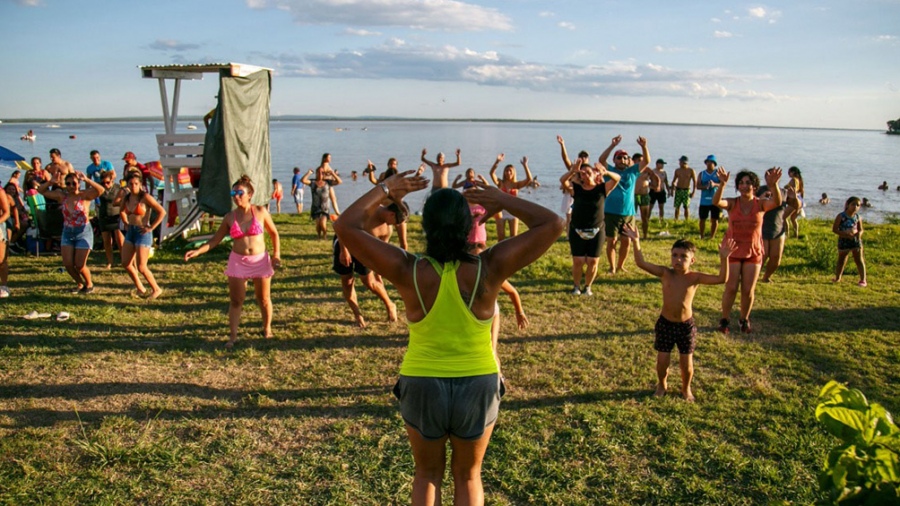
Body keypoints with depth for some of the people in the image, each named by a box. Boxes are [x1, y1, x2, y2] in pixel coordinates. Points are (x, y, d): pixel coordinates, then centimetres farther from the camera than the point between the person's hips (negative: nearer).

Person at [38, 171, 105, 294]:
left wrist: (86, 180, -34)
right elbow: (41, 190, 3)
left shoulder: (85, 195, -10)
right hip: (67, 233, 5)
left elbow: (101, 190, -27)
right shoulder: (62, 196, 1)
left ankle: (89, 284, 25)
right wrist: (52, 182, -13)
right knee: (67, 264, 2)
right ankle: (80, 284, 27)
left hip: (83, 232, -4)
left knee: (80, 265, -2)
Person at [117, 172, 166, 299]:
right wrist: (126, 224, 14)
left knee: (141, 267, -6)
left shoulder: (145, 197, -14)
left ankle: (156, 289, 13)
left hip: (142, 233, -7)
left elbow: (162, 212, -18)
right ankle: (140, 289, 24)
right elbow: (121, 211, 26)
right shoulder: (126, 197, 5)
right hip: (130, 231, 7)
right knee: (125, 263, 8)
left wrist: (151, 227, -15)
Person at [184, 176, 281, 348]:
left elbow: (273, 233, 4)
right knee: (235, 301, 1)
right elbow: (216, 239, 3)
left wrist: (276, 254, -4)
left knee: (263, 299, 10)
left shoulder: (260, 211, -5)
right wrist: (197, 251, -9)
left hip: (260, 260, -1)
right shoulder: (230, 217, -1)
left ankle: (267, 328, 31)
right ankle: (233, 336, 9)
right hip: (238, 261, 1)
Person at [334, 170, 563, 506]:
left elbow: (346, 227, -14)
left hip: (422, 385, 0)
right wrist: (502, 199, -7)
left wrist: (385, 190, -5)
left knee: (427, 474, 24)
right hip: (478, 385, 0)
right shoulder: (488, 270, -19)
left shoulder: (409, 272, -20)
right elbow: (552, 224, -13)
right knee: (468, 476, 23)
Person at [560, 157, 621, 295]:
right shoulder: (576, 188, 1)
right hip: (577, 231, 0)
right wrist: (573, 170, -31)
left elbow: (617, 178, -12)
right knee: (578, 261, -2)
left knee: (593, 261, 1)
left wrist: (605, 173, -32)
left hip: (596, 231, 0)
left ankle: (587, 286, 21)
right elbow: (563, 180, -14)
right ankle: (576, 286, 18)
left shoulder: (602, 188, 0)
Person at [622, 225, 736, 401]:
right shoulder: (666, 273, -9)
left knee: (686, 363, 10)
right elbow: (641, 263, -17)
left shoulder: (695, 277, -11)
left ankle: (686, 388, 38)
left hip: (686, 325, 0)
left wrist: (723, 258, -32)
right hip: (665, 323, 1)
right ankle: (662, 385, 38)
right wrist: (636, 241, -27)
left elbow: (721, 279, -20)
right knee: (662, 361, 9)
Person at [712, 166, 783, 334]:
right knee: (731, 288, -1)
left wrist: (773, 185, -48)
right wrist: (722, 184, -47)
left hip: (753, 252, 1)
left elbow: (777, 202, -29)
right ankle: (724, 319, 18)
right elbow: (716, 202, -29)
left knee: (748, 290, 6)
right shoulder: (732, 204, -9)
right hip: (733, 251, -1)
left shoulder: (761, 204, -8)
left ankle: (744, 319, 28)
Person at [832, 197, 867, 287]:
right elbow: (834, 229, -12)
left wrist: (859, 234, -18)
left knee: (859, 260, 1)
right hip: (843, 241, -1)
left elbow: (860, 229, 7)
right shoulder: (841, 216, -10)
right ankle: (837, 278, 28)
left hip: (856, 240, 1)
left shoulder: (858, 217, 0)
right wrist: (845, 234, -24)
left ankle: (863, 280, 6)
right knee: (841, 260, 12)